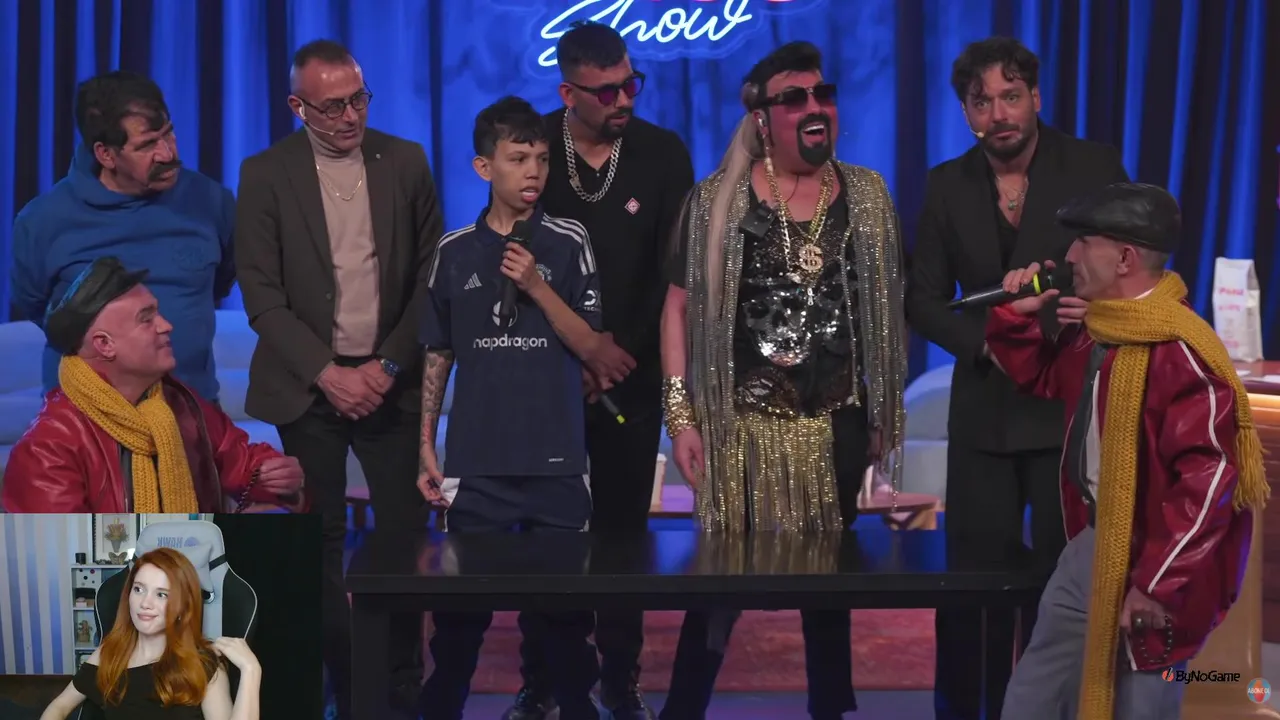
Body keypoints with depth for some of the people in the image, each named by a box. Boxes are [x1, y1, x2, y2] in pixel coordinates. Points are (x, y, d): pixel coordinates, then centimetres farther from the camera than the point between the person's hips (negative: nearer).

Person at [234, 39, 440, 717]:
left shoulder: (405, 161, 3)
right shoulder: (266, 174, -2)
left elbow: (431, 275, 4)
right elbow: (261, 293, -5)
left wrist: (390, 365, -6)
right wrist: (328, 373, -12)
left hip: (390, 380, 1)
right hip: (310, 385, -1)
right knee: (320, 544, 5)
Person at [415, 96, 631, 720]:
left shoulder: (568, 243, 1)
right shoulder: (454, 252, 5)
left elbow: (591, 349, -2)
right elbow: (437, 358, 10)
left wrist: (536, 285, -13)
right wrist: (426, 448, 6)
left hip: (556, 459, -1)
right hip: (475, 460, 1)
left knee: (564, 605, 3)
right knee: (459, 605, 5)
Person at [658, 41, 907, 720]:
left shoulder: (867, 197, 4)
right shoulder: (717, 201, -4)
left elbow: (884, 309, 10)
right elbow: (681, 307, -3)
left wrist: (884, 415, 9)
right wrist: (681, 417, -8)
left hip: (835, 424, 3)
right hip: (740, 426, -2)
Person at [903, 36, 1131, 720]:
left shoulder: (1095, 166, -3)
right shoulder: (947, 185, 4)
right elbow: (924, 299, 6)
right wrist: (985, 344, -11)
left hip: (1073, 404, -2)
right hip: (986, 409, 2)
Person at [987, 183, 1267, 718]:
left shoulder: (1179, 352, -25)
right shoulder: (1094, 328, 6)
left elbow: (1208, 478, -27)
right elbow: (1043, 379, 27)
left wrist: (1157, 584, -25)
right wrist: (1017, 316, 8)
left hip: (1147, 565, -9)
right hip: (1090, 545, 9)